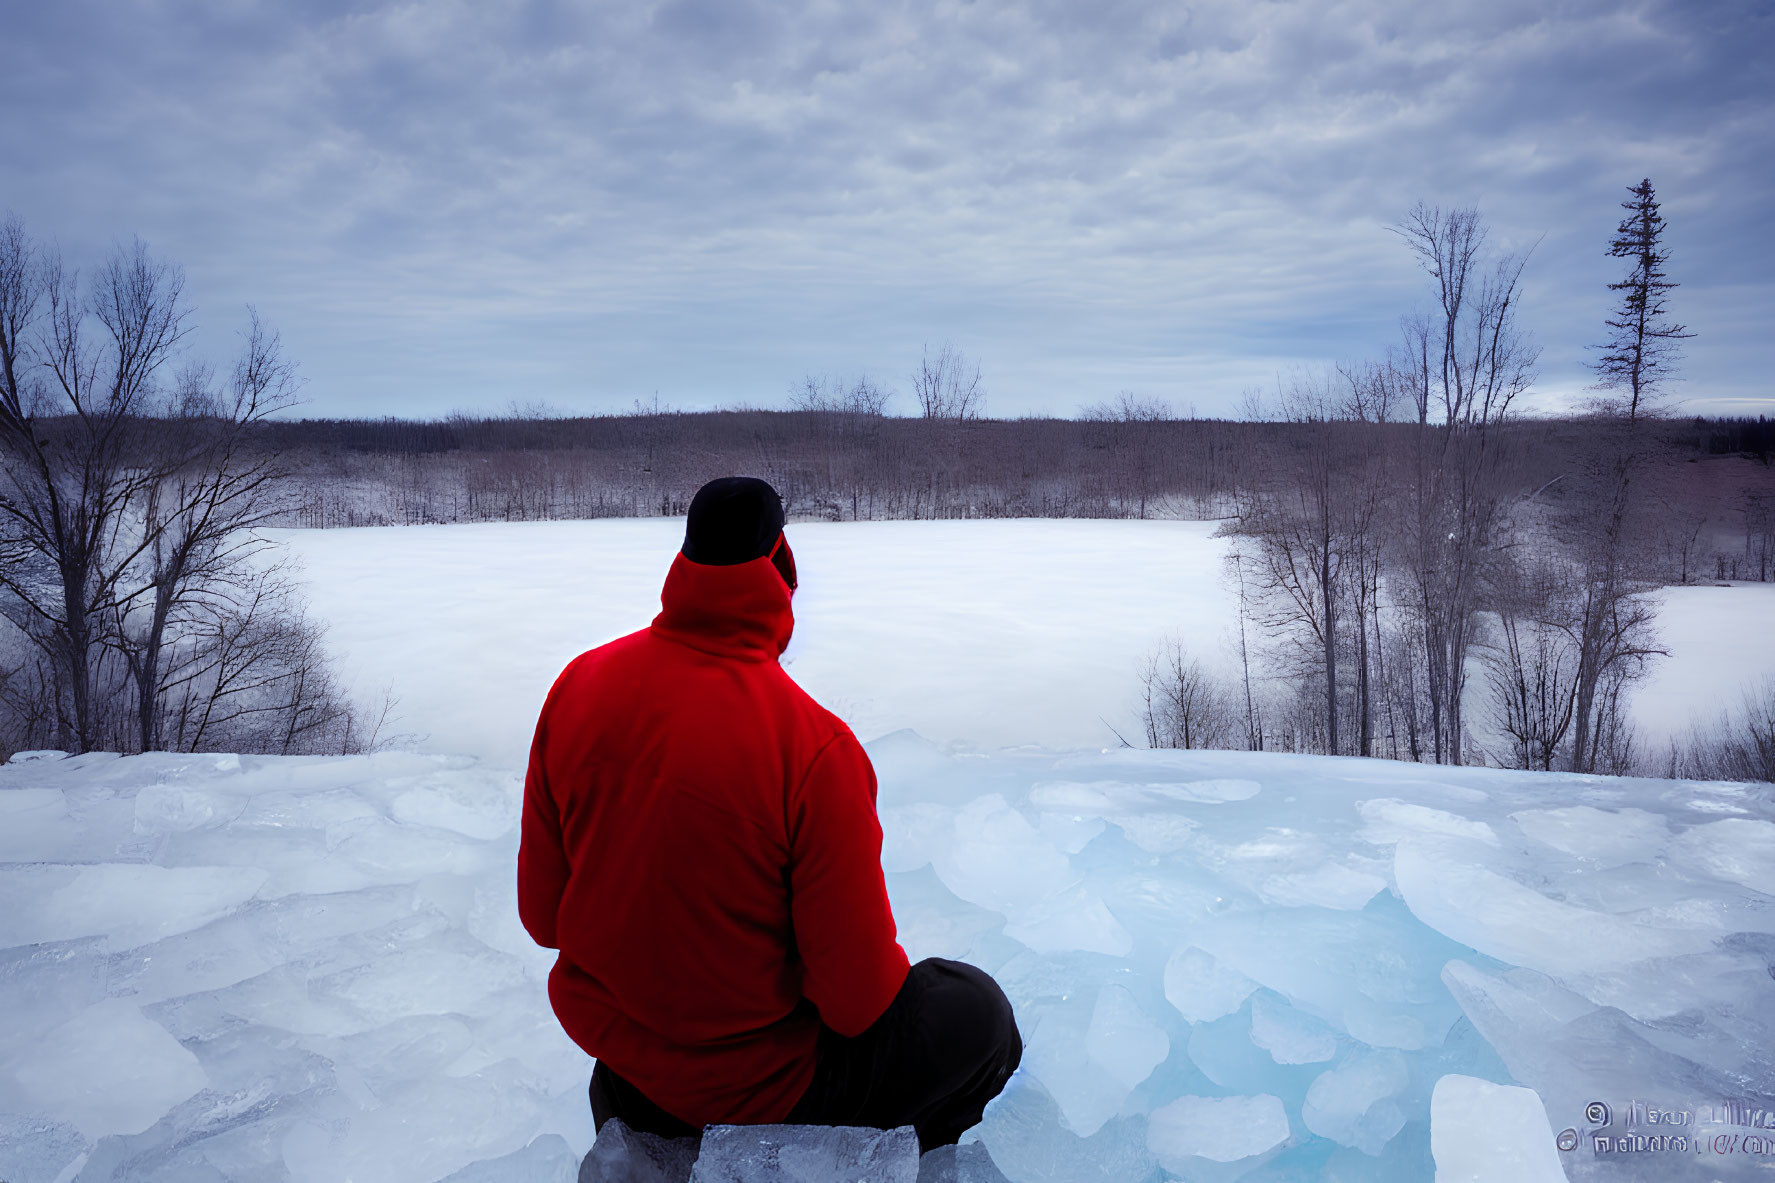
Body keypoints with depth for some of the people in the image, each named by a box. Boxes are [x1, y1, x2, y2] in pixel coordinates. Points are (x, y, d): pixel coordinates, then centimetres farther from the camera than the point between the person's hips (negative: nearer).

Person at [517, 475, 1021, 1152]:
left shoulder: (577, 686, -12)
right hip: (758, 1082, -6)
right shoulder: (815, 747, -29)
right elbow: (859, 998, -22)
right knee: (977, 1011, 16)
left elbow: (540, 912, -3)